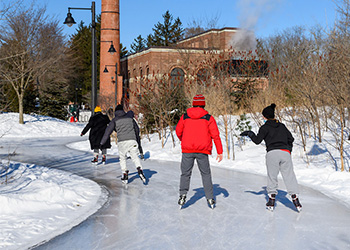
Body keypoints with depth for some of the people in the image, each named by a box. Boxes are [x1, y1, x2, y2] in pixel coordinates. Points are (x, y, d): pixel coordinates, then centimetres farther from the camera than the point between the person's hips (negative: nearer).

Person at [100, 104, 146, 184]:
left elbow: (108, 131, 2)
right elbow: (137, 129, 24)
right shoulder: (130, 117, 17)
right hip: (132, 141, 1)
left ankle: (125, 174, 7)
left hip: (122, 142, -1)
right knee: (135, 157, 6)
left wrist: (102, 142, 5)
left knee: (122, 158, 15)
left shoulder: (114, 120, 8)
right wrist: (137, 138, 38)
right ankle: (139, 169, -19)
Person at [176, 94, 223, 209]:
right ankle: (210, 198, 11)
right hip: (202, 151, 0)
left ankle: (183, 194, -2)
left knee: (185, 173, 12)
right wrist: (220, 152, 2)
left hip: (187, 150, 1)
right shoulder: (208, 118, -1)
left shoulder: (185, 117, 4)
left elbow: (178, 132, 14)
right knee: (206, 174, 12)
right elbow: (215, 135, -3)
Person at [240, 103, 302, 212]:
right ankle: (296, 200, -4)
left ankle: (271, 201, 8)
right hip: (285, 153, 3)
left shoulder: (265, 127, 6)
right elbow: (290, 139, 21)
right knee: (289, 176, 3)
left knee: (272, 176, 8)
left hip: (272, 153, -3)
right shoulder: (282, 126, 20)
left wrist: (249, 133, 18)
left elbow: (257, 140, 1)